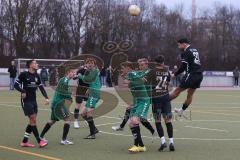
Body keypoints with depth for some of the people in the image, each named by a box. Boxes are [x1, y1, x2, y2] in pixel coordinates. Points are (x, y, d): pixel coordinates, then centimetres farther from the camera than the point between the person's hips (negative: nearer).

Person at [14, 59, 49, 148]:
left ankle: (24, 141, 16)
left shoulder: (37, 76, 8)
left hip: (33, 100, 7)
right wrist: (23, 91, -22)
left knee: (32, 122, 7)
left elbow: (41, 87, 8)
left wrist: (46, 98, -4)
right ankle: (39, 141, -5)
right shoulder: (24, 74, -9)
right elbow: (16, 84, -5)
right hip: (26, 101, -7)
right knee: (33, 120, -9)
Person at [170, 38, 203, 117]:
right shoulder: (194, 50, 16)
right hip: (199, 75, 8)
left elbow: (183, 66, -14)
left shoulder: (186, 52, -10)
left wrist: (175, 74, -3)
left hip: (191, 75, -8)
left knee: (177, 90, -3)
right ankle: (182, 110, 24)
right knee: (190, 94, 13)